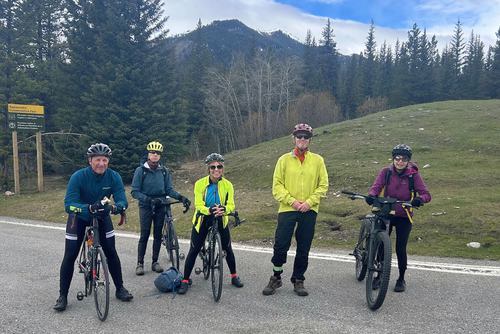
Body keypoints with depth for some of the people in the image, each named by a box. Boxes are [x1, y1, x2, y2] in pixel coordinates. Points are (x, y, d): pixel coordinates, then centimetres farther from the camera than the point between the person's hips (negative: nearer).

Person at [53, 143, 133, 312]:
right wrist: (89, 208, -53)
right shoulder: (78, 176, -29)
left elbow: (122, 200, -26)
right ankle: (62, 296, 11)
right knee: (70, 256, -4)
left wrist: (116, 207, -51)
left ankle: (120, 288, 14)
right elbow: (68, 205, -35)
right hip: (79, 217, -2)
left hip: (102, 216, 2)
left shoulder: (114, 177, -22)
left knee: (111, 252, -2)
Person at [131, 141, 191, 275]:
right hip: (146, 206, -3)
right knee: (144, 235, -4)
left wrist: (181, 197, -13)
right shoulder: (140, 170, -5)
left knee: (158, 235, 7)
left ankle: (155, 262, 17)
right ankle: (140, 263, 7)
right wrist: (149, 200, -22)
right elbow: (135, 192, -8)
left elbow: (169, 189, 4)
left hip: (160, 206, 3)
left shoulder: (164, 171, 4)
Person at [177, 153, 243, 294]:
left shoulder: (227, 185, -10)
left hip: (220, 220, 2)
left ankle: (234, 276, 26)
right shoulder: (200, 184, -15)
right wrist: (209, 210, -40)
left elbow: (231, 205, -14)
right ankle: (185, 280, 11)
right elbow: (198, 205, -19)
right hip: (202, 219, -1)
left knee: (228, 249, 7)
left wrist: (224, 209, -38)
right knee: (193, 250, -1)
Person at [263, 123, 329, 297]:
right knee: (280, 246, -2)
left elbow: (323, 185, 3)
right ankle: (276, 277, 19)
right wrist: (292, 201, -12)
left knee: (303, 249, 8)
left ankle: (298, 281, 24)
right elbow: (277, 185, 0)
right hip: (287, 209, -1)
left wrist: (309, 202, -9)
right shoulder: (284, 159, 3)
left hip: (309, 211, 1)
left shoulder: (317, 160, 5)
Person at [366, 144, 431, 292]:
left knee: (400, 248, 1)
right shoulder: (386, 172, -5)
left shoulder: (413, 175, -8)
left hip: (404, 217, -1)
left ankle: (401, 279, 23)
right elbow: (376, 186, -17)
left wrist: (420, 199, -37)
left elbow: (426, 194, -14)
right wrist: (371, 195, -40)